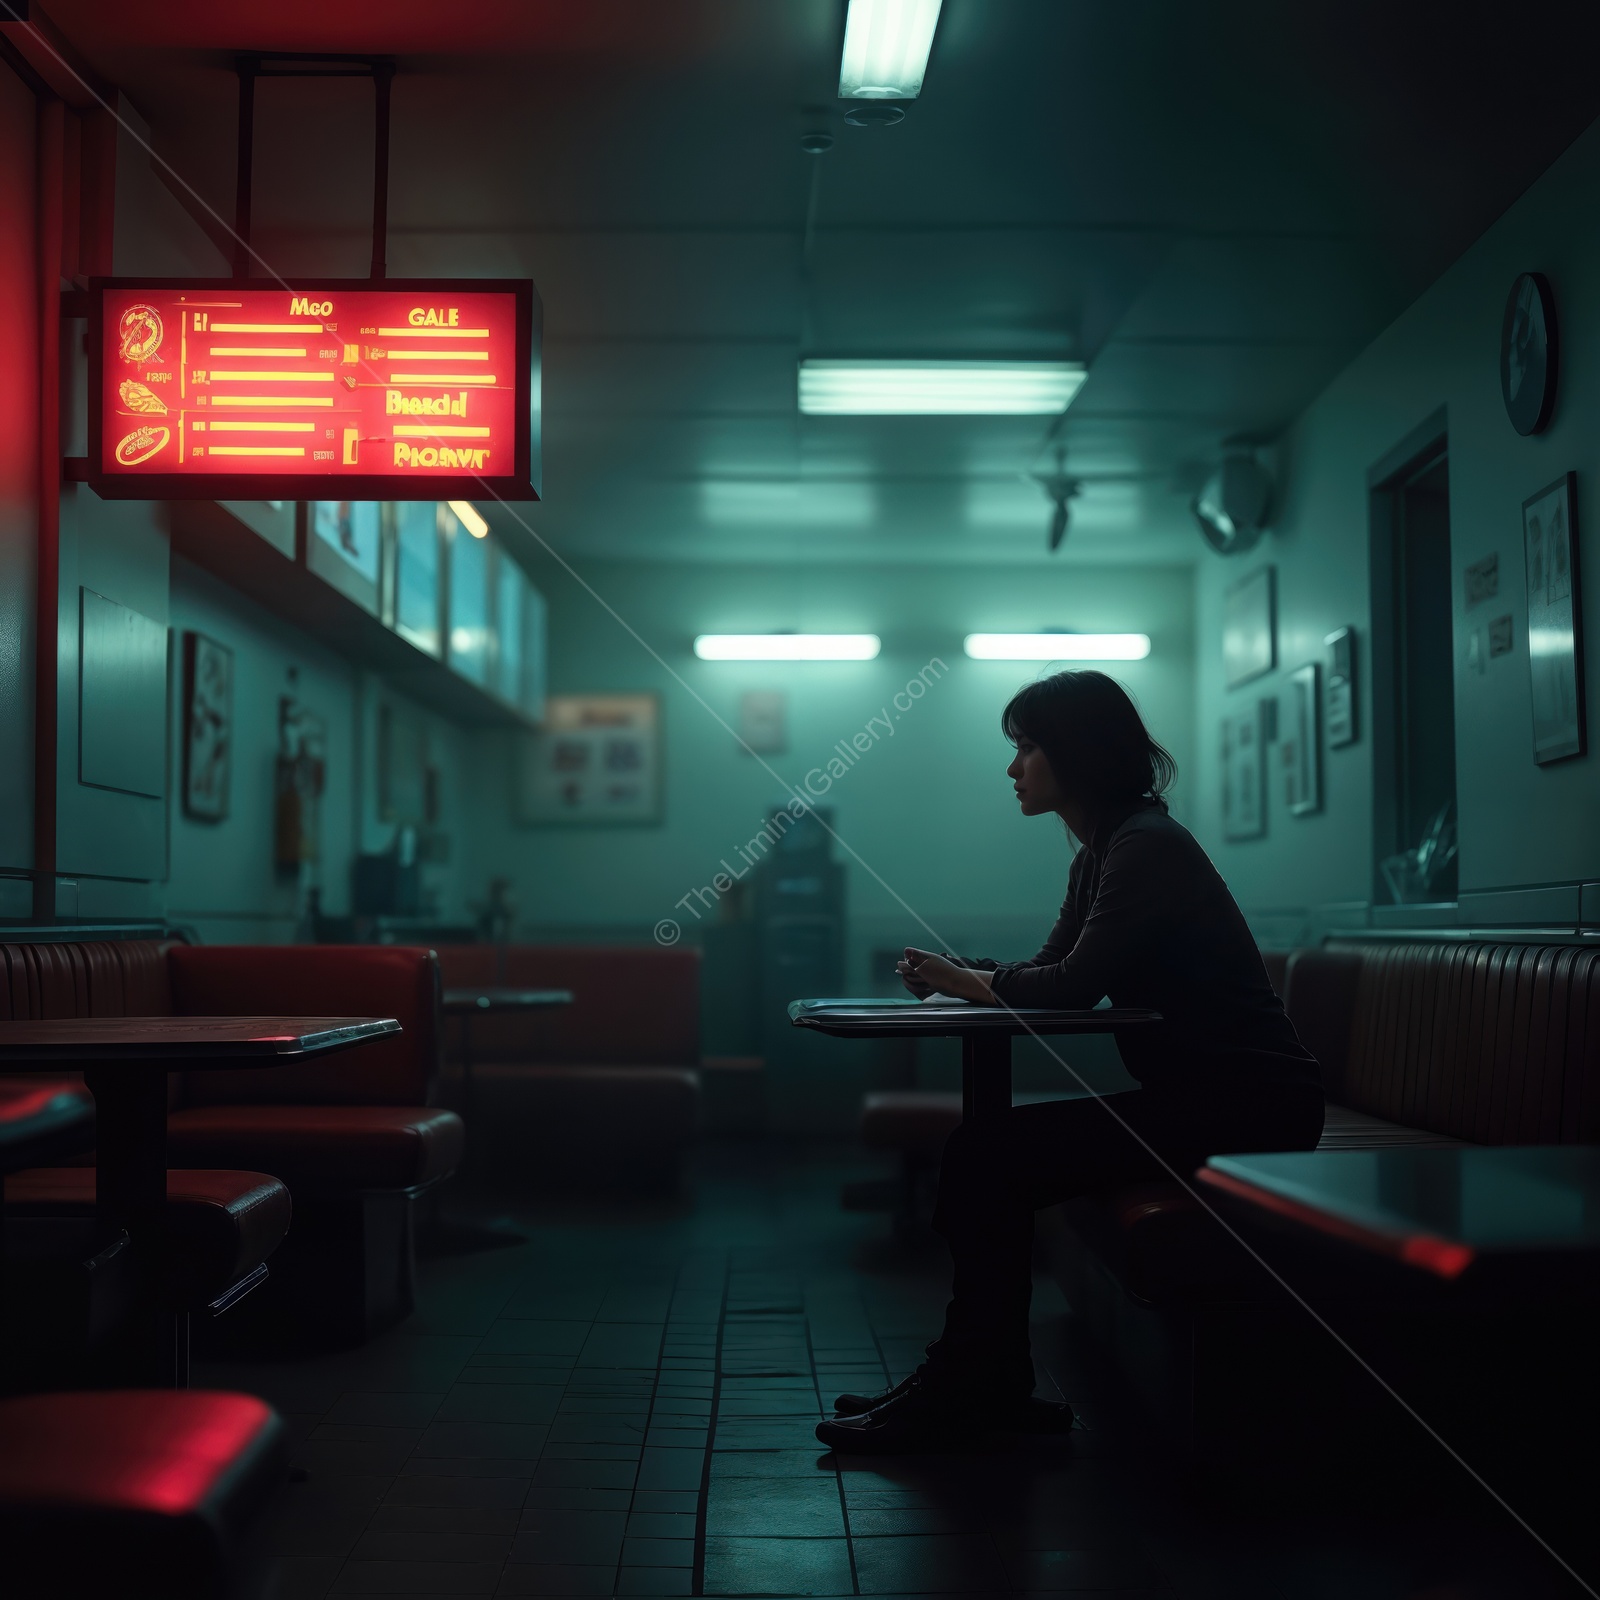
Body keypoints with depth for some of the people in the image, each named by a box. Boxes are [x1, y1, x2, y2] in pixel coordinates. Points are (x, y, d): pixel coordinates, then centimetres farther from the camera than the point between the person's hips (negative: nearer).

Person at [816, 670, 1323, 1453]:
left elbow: (1075, 984, -21)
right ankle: (985, 1386, 3)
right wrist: (955, 972, 0)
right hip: (1196, 1092, 10)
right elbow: (1052, 970, 17)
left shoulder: (1146, 846, -16)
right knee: (983, 1150, 0)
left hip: (1247, 1103, -10)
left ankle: (961, 1394, -4)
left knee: (987, 1156, -15)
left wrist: (974, 981, -3)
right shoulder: (1100, 852, 15)